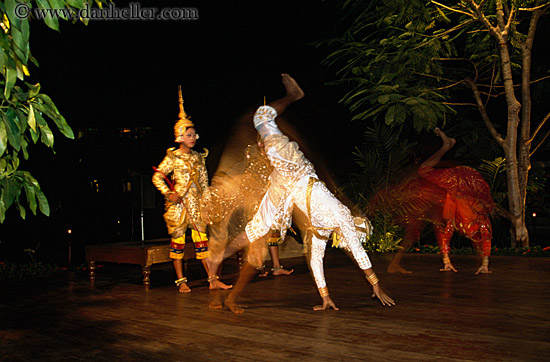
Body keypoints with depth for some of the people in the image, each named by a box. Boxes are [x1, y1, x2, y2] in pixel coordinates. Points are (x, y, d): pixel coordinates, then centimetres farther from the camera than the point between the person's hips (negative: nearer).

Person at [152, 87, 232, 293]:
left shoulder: (198, 157, 12)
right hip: (178, 203, -4)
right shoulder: (172, 157, -1)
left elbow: (205, 183, 14)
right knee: (178, 241, 1)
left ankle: (213, 279, 1)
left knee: (202, 241, 1)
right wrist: (168, 194, -10)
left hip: (197, 204, 4)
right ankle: (181, 281, 11)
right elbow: (157, 177, -1)